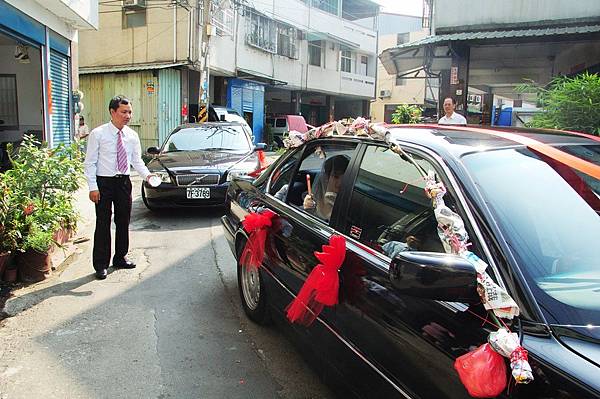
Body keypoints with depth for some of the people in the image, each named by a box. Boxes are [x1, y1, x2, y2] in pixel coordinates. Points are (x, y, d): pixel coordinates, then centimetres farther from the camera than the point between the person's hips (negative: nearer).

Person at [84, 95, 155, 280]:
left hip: (124, 182, 5)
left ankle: (120, 258, 29)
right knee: (103, 224, 0)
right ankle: (101, 264, 10)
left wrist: (147, 175, -9)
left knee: (123, 222, 13)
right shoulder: (98, 134, -8)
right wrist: (93, 187, -14)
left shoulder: (132, 135, 5)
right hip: (104, 182, -4)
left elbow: (137, 160, 10)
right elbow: (90, 162, -7)